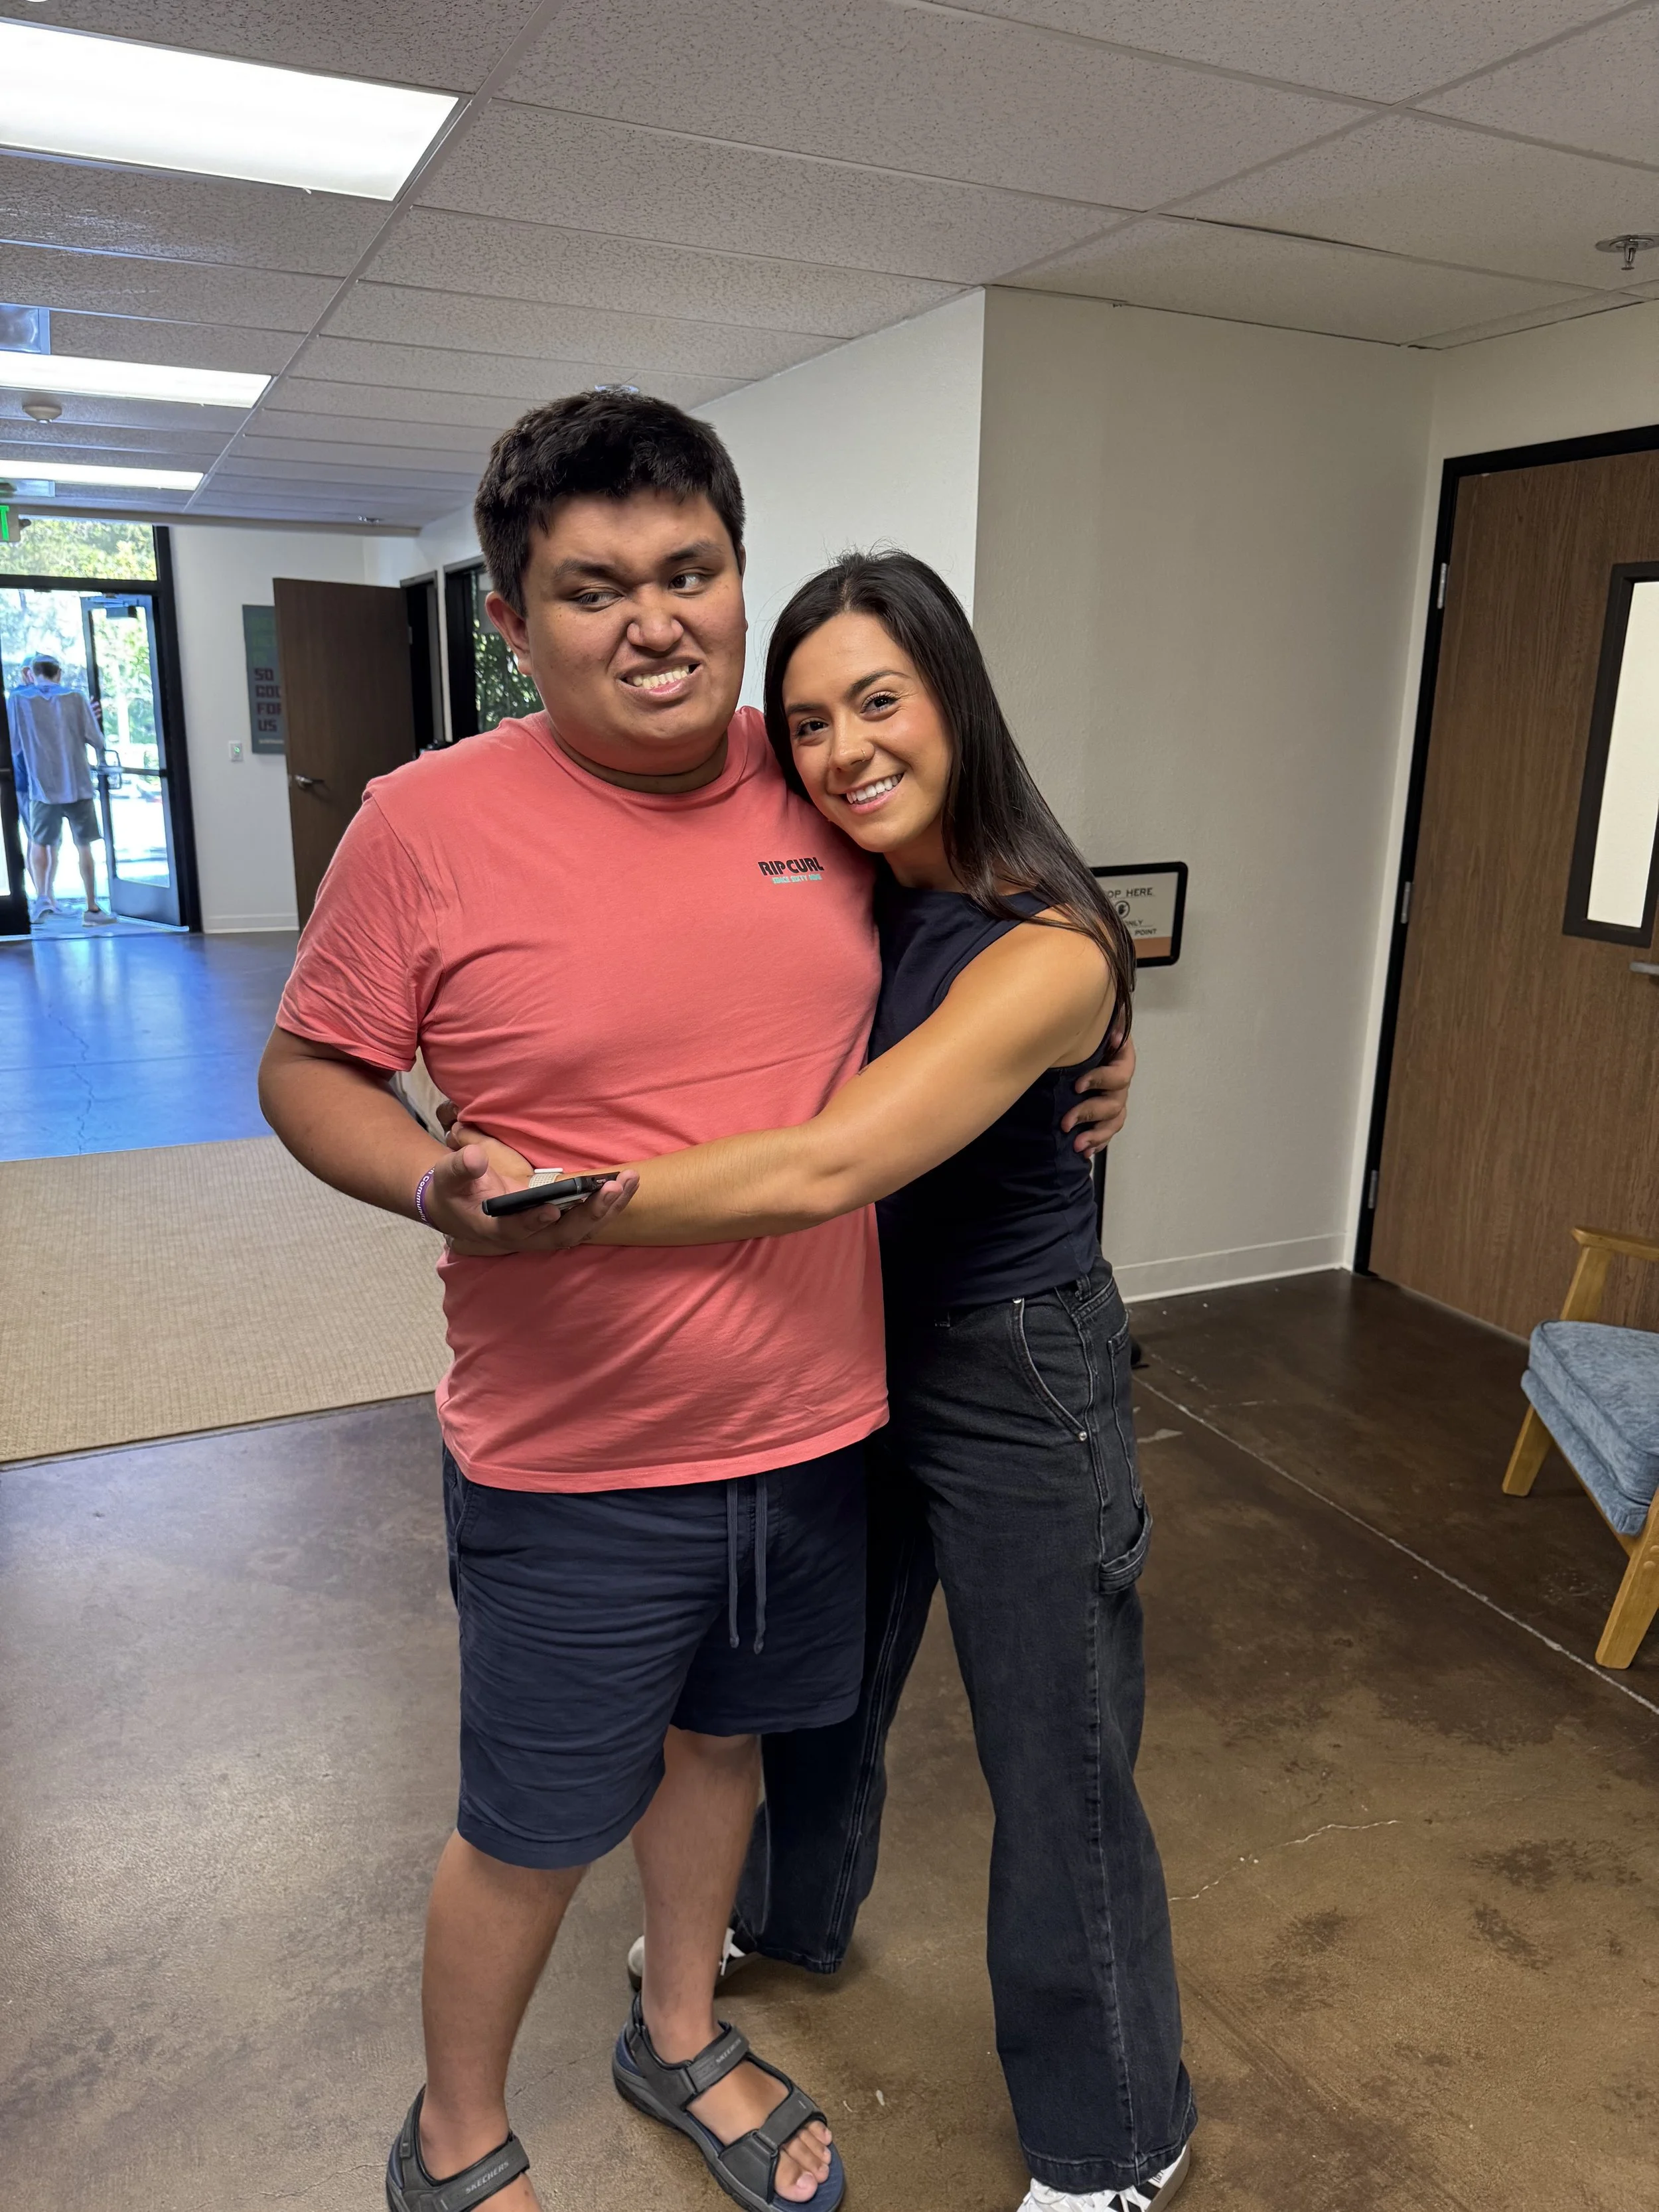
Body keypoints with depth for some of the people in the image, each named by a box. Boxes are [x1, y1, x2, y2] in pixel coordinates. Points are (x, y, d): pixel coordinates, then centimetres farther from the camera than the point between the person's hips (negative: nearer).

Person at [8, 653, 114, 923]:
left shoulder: (19, 700, 1)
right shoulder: (76, 698, 1)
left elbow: (13, 747, 3)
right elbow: (96, 740, -3)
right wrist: (98, 755, 19)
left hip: (43, 785, 0)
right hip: (79, 784, 0)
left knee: (39, 843, 14)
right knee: (84, 846, 8)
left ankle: (43, 896, -3)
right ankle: (92, 908, 9)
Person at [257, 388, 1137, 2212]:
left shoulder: (819, 785, -1)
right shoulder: (427, 824, -15)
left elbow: (919, 997, 16)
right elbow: (307, 1068, -5)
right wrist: (442, 1189, -24)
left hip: (815, 1423, 5)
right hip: (571, 1463, -4)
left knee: (719, 1738, 26)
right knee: (531, 1835, 15)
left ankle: (681, 2040, 56)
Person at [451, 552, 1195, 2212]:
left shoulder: (1046, 949, -26)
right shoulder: (847, 898, -3)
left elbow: (829, 1167, -36)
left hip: (1012, 1383, -7)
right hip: (856, 1344, 7)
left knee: (1054, 1759, 10)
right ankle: (784, 1914, 59)